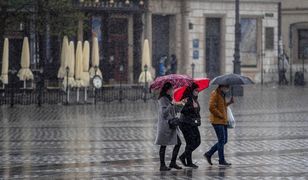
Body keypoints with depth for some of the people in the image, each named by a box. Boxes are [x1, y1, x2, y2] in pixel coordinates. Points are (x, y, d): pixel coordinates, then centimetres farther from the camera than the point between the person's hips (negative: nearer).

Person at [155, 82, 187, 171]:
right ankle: (162, 165, -2)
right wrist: (171, 104, -31)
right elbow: (164, 112, -22)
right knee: (163, 145, -5)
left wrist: (181, 103, 16)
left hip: (171, 125, 9)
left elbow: (175, 110, 23)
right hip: (165, 125, -9)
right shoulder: (162, 99, -11)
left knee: (178, 143, 6)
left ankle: (173, 163, 12)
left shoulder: (169, 99, 17)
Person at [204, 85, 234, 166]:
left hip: (223, 121, 10)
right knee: (222, 140, -6)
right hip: (217, 121, -10)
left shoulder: (222, 94, 17)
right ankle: (222, 160, 0)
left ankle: (208, 154, 19)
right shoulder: (215, 94, -13)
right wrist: (220, 115, -17)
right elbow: (212, 107, -20)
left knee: (224, 140, 10)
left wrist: (229, 103, 11)